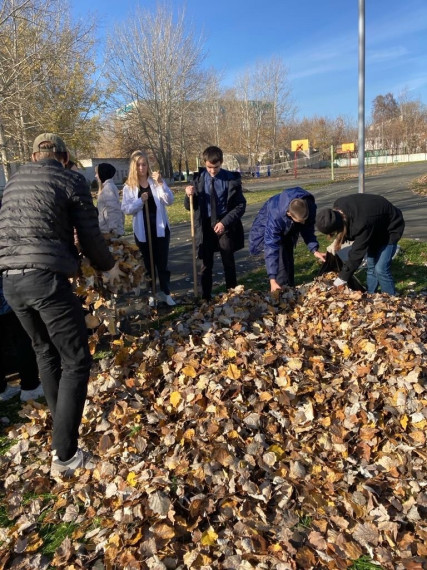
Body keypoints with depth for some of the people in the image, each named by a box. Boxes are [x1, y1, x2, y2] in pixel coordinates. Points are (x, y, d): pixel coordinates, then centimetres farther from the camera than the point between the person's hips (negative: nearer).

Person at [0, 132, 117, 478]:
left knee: (45, 352, 24)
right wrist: (109, 266, 17)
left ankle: (62, 417, 40)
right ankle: (64, 455, 2)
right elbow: (90, 237, -1)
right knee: (76, 361, 1)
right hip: (46, 278, -7)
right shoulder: (72, 181, 2)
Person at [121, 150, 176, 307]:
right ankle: (152, 294, 23)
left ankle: (165, 292, 18)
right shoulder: (129, 187, 1)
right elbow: (126, 209, -7)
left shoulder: (156, 181, 1)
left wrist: (161, 183, -23)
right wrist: (140, 201, -21)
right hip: (142, 230, 1)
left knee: (162, 262, 5)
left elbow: (169, 201, -11)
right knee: (148, 263, 11)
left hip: (160, 228, 0)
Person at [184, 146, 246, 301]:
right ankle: (206, 298, 17)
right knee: (206, 265, 8)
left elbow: (240, 206, -6)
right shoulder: (198, 179, 0)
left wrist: (224, 222, -17)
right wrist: (189, 195, -17)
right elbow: (189, 206, 5)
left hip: (225, 226, -1)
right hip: (205, 226, 2)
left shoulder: (231, 179, -7)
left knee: (229, 263, 11)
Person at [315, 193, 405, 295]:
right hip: (375, 228, 8)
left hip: (390, 229, -7)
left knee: (380, 269, -11)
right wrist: (337, 241, -12)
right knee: (371, 266, 8)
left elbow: (357, 253, -33)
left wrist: (342, 278, -24)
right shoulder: (338, 205, -22)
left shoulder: (362, 225, -43)